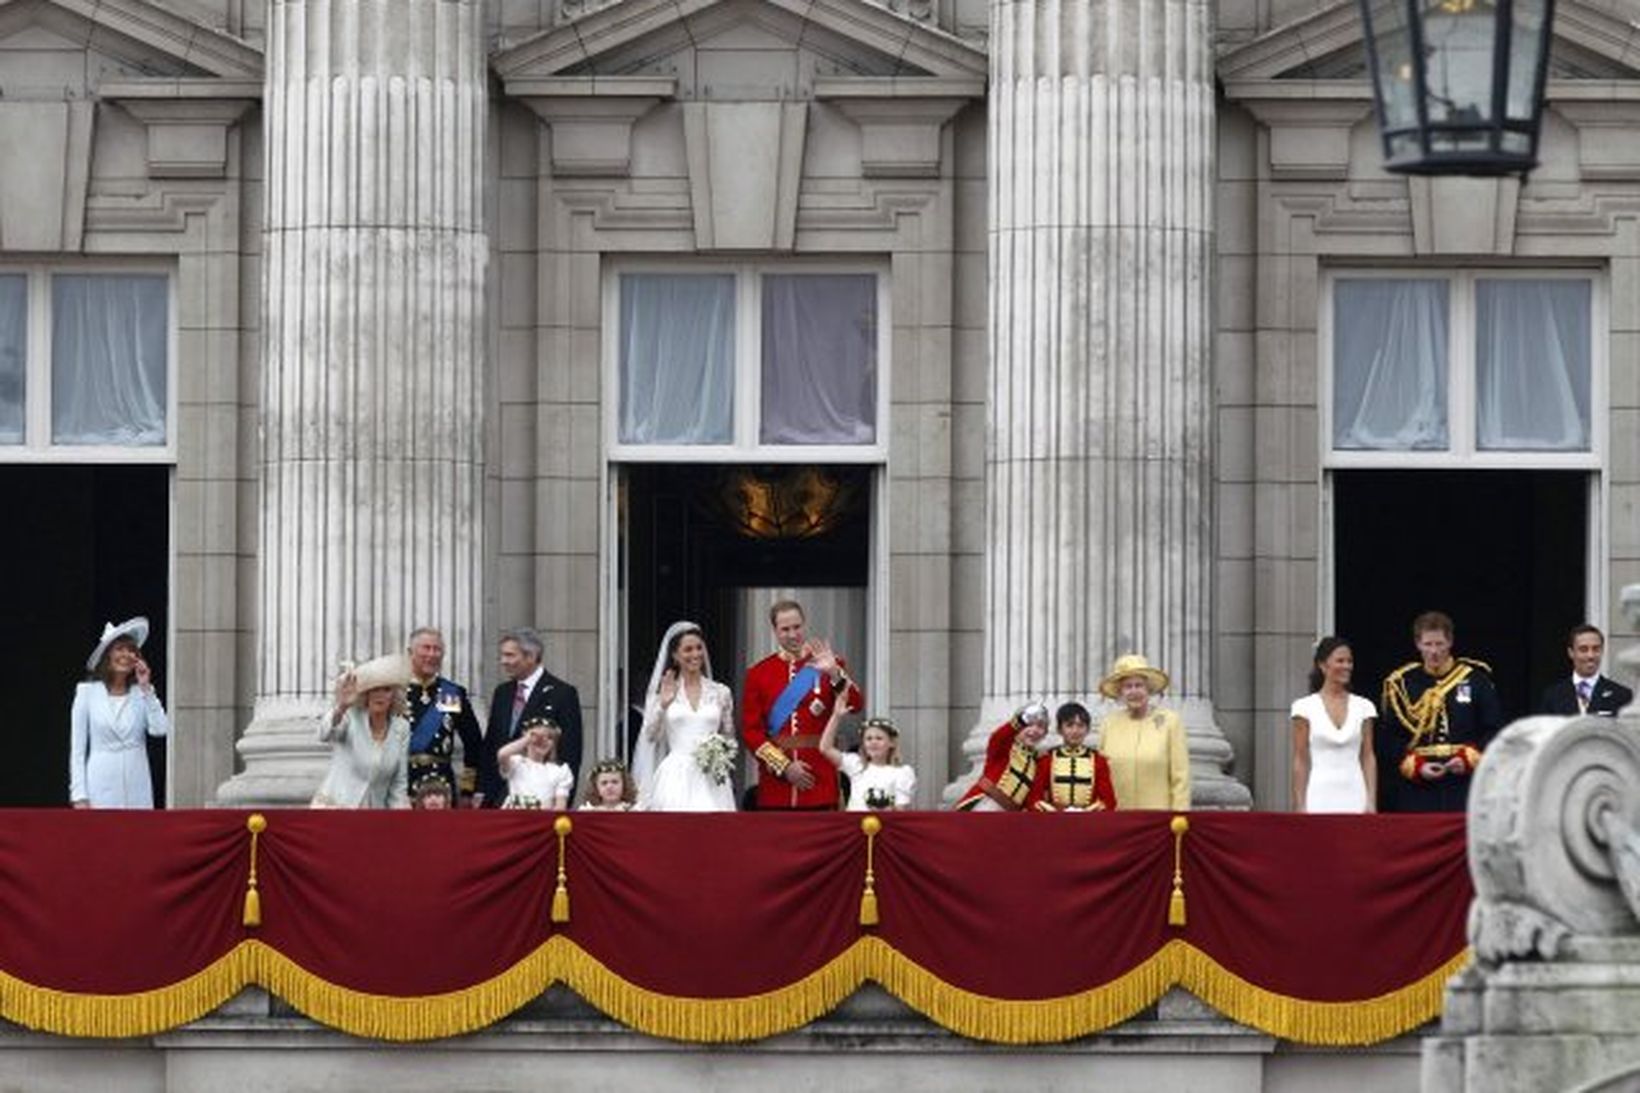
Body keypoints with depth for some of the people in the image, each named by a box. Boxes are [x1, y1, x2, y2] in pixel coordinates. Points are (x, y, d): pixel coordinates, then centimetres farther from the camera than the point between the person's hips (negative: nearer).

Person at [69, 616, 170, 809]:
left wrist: (146, 688, -5)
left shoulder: (141, 694, 8)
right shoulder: (88, 692, 3)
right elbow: (77, 749, 4)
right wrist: (79, 795, -3)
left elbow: (160, 729, -8)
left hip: (137, 791, 2)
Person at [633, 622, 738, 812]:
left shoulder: (720, 693, 10)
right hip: (676, 779, -1)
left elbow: (729, 740, 17)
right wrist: (663, 705, -13)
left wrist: (721, 759, -3)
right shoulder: (665, 691, 6)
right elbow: (651, 736, 0)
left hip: (710, 780, 1)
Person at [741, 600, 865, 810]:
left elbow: (855, 705, -9)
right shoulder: (758, 673, 6)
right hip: (775, 781, 1)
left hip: (819, 782, -1)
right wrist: (784, 766, -7)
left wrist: (834, 673, -26)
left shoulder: (830, 665, 5)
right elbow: (750, 730, 3)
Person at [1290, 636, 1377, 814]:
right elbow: (1300, 761, 1)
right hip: (1319, 799, -2)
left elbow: (1368, 758, 8)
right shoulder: (1306, 707, 1)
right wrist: (1300, 806, -4)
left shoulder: (1363, 707, 7)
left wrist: (1371, 802, 1)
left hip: (1354, 798, 2)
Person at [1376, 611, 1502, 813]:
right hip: (1418, 791, 1)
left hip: (1465, 785, -1)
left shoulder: (1475, 679, 6)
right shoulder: (1401, 684, 7)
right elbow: (1387, 738, 6)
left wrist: (1469, 758, -9)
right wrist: (1416, 766, -8)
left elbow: (1495, 730, 6)